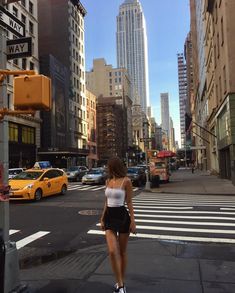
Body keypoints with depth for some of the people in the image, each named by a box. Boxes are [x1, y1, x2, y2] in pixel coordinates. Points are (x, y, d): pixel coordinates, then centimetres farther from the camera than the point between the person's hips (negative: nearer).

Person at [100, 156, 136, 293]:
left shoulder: (126, 181, -9)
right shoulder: (108, 181, 9)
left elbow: (129, 202, -8)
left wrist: (133, 221, -11)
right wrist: (102, 218, 16)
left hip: (122, 216, -4)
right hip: (109, 217, 5)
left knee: (122, 252, 9)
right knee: (112, 251, -8)